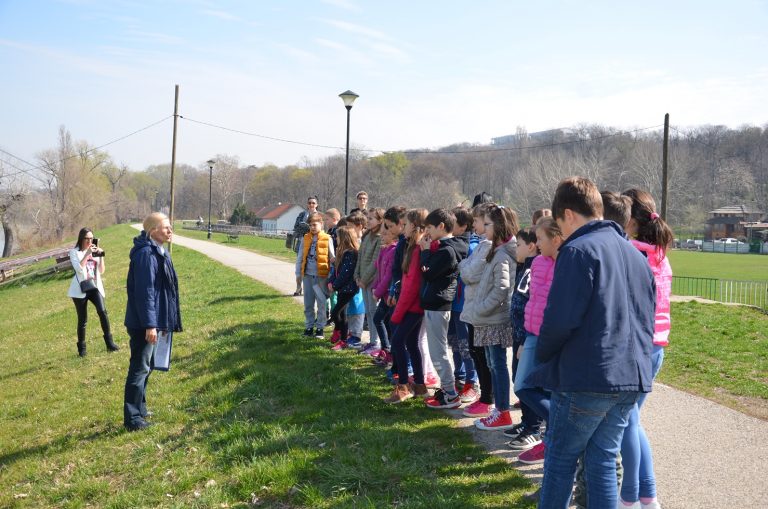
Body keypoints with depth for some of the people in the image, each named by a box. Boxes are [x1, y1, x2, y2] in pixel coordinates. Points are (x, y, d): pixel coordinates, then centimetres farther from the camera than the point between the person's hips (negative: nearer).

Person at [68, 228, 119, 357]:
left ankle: (109, 342, -14)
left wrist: (101, 256, -8)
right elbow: (79, 268, -18)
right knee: (82, 320, 2)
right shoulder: (74, 252, 0)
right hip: (80, 289, -2)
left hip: (95, 287, 2)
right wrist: (87, 254, -20)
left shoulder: (95, 251, 10)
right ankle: (81, 348, 17)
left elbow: (102, 271, 4)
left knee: (102, 311, -20)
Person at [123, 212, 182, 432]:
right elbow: (144, 292, -24)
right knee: (139, 368, -2)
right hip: (143, 323, -10)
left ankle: (139, 409, 32)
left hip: (152, 321, 10)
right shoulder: (146, 254, -20)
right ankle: (132, 419, 6)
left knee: (146, 366, 19)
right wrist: (149, 325, -25)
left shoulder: (159, 252, 12)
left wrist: (155, 322, 22)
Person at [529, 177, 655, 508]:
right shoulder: (635, 254, 14)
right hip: (631, 378, 7)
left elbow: (560, 319, -18)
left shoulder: (578, 250, -12)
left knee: (561, 459, 7)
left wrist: (544, 356, -1)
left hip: (585, 378, -7)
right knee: (603, 462, 14)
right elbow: (647, 319, 19)